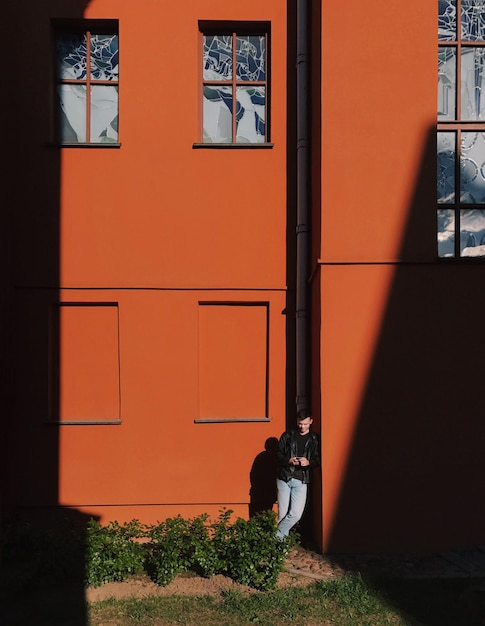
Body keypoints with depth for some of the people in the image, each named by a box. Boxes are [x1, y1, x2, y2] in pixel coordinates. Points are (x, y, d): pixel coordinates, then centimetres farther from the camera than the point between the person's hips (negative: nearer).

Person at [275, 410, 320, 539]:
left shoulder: (314, 440, 6)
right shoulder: (287, 435, 7)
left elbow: (318, 460, 5)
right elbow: (278, 454, 7)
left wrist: (308, 462, -16)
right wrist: (288, 460, -13)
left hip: (301, 481, 0)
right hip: (284, 478, 1)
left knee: (296, 514, -10)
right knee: (283, 513, 2)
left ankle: (277, 537, 6)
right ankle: (282, 540, 17)